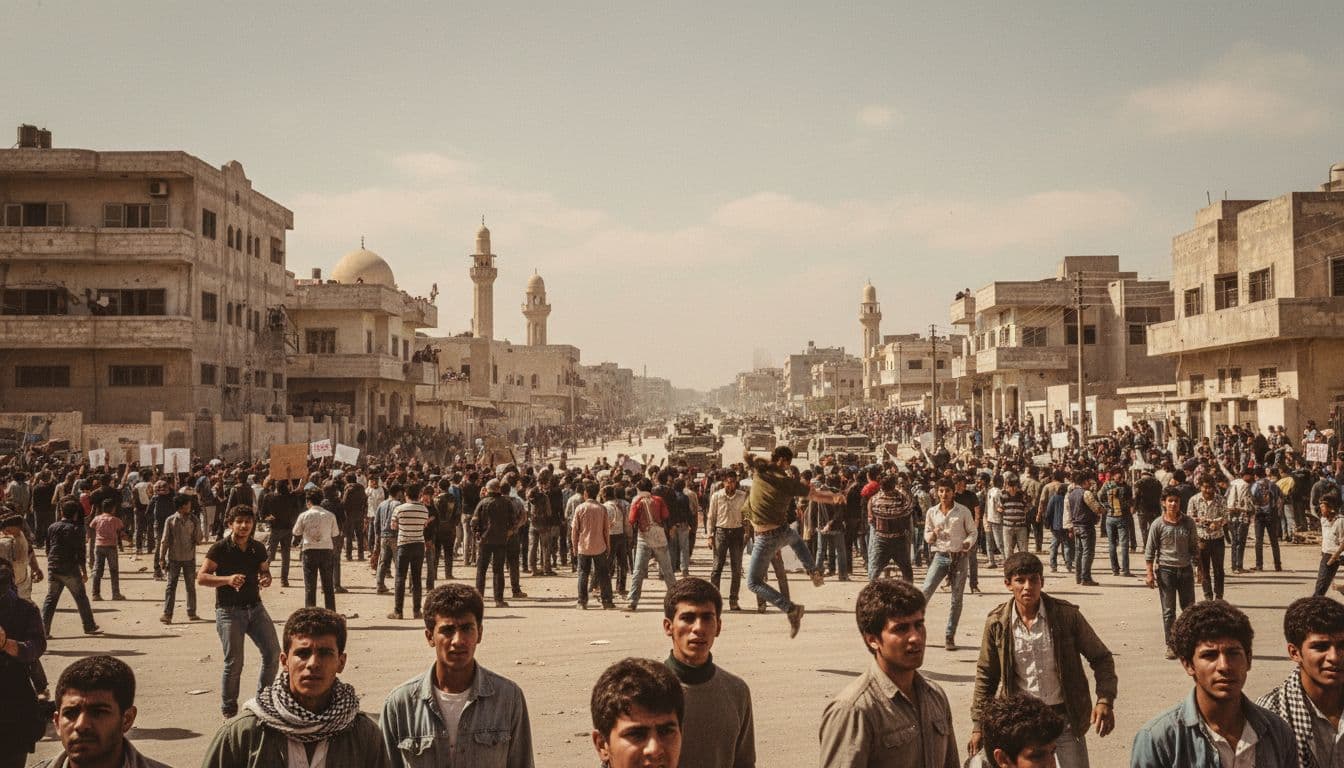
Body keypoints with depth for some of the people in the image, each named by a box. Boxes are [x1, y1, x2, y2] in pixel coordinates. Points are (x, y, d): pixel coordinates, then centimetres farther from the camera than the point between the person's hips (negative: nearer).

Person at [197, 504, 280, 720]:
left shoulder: (258, 548, 7)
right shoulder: (220, 548, -7)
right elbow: (201, 577, -9)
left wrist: (266, 579, -4)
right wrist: (227, 579, -24)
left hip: (255, 607, 5)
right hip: (229, 610, -5)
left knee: (273, 653, -4)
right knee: (234, 663, -4)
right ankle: (228, 711, 14)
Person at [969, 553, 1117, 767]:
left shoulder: (1067, 615, -9)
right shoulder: (997, 623, -6)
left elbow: (1101, 658, 0)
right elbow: (986, 675, 5)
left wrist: (1105, 701, -14)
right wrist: (978, 725, 4)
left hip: (1065, 716, -1)